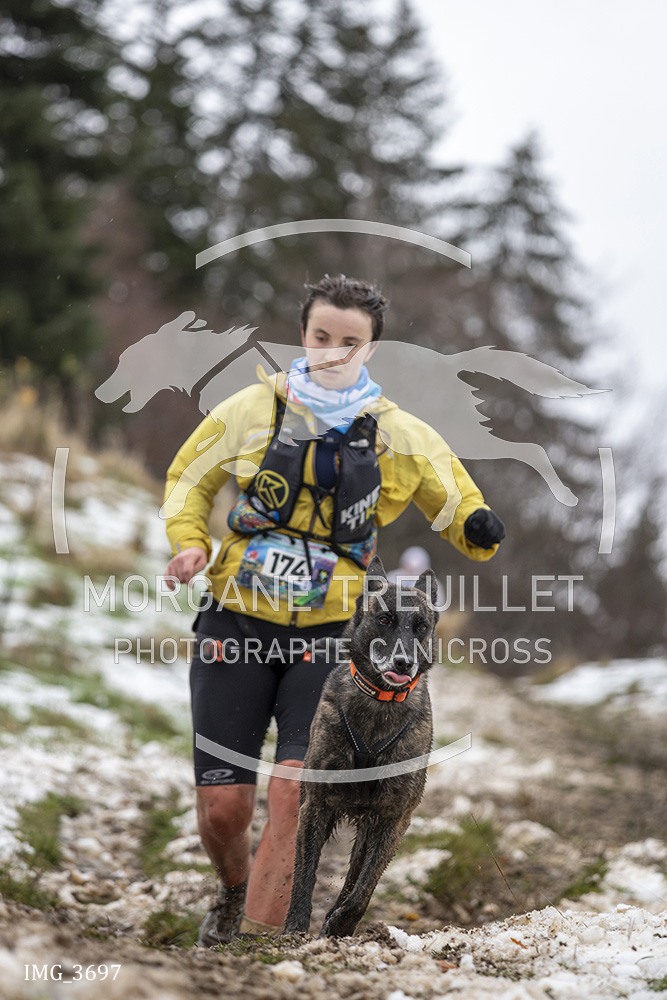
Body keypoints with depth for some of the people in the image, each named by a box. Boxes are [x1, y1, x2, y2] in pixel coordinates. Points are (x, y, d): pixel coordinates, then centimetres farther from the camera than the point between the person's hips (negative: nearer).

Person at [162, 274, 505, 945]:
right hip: (237, 621, 1)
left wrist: (479, 528, -14)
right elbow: (189, 478, 14)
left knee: (295, 794, -16)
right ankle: (235, 891, 33)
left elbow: (460, 512, 10)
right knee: (222, 806, 0)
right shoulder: (253, 409, 1)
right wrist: (190, 542, -5)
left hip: (328, 636, 0)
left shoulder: (400, 437, 1)